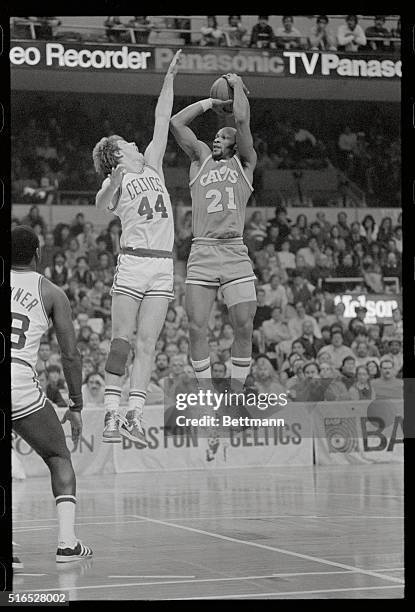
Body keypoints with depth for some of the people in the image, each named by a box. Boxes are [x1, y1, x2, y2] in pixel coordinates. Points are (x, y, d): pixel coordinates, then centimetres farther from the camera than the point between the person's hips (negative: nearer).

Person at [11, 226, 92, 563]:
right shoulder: (51, 293, 11)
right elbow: (71, 354, 8)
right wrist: (76, 406, 16)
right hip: (20, 383, -2)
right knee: (59, 458, 16)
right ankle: (67, 542, 3)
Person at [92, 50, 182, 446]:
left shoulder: (151, 167, 19)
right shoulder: (115, 182, 3)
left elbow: (162, 122, 20)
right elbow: (101, 207, -19)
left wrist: (169, 79, 18)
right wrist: (113, 184, -39)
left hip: (163, 267, 5)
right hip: (132, 263, -5)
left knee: (146, 344, -2)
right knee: (122, 339, -8)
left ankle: (135, 415, -6)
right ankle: (111, 414, -9)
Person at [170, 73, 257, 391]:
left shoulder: (244, 163, 15)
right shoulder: (201, 158, 20)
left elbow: (242, 120, 2)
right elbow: (176, 123, 11)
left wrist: (238, 86, 15)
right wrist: (211, 102, 18)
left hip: (235, 254, -1)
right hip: (202, 254, 1)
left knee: (244, 328, -8)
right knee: (197, 328, -6)